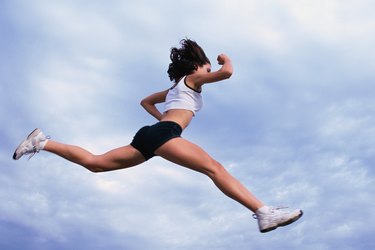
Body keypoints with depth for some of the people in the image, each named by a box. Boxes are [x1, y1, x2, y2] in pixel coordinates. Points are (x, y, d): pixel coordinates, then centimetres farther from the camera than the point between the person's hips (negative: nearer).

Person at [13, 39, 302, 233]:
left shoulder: (174, 88, 34)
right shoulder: (192, 78, 11)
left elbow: (145, 101, 43)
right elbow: (227, 72, -3)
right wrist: (226, 60, 18)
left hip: (150, 134, 9)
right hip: (163, 134, -9)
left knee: (94, 163, 11)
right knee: (214, 167, -22)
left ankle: (43, 143, 11)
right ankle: (264, 212, -33)